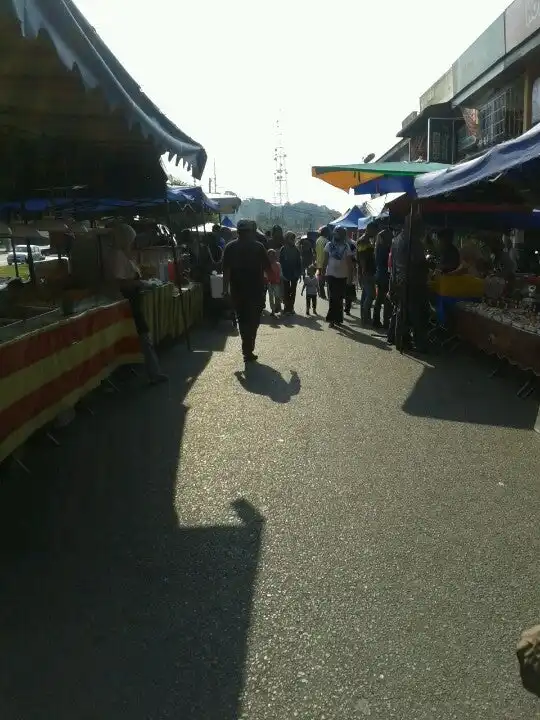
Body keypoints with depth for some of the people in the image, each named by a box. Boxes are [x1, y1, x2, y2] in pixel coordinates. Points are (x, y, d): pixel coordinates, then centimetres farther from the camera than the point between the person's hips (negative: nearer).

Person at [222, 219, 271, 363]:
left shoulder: (230, 248, 0)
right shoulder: (258, 247, -5)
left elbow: (226, 270, -4)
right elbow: (268, 268, -2)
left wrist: (226, 289, 0)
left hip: (237, 291, 3)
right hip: (255, 290, -2)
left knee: (242, 319, 16)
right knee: (253, 321, 5)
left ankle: (247, 348, 25)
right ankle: (248, 351, -2)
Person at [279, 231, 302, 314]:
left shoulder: (296, 250, 2)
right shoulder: (283, 249, -6)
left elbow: (299, 262, 4)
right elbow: (281, 262, -7)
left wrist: (299, 273, -2)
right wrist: (282, 273, -12)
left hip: (295, 274, 3)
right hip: (286, 274, -3)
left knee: (293, 291, 9)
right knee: (286, 291, 2)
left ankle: (291, 307, 18)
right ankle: (287, 308, 8)